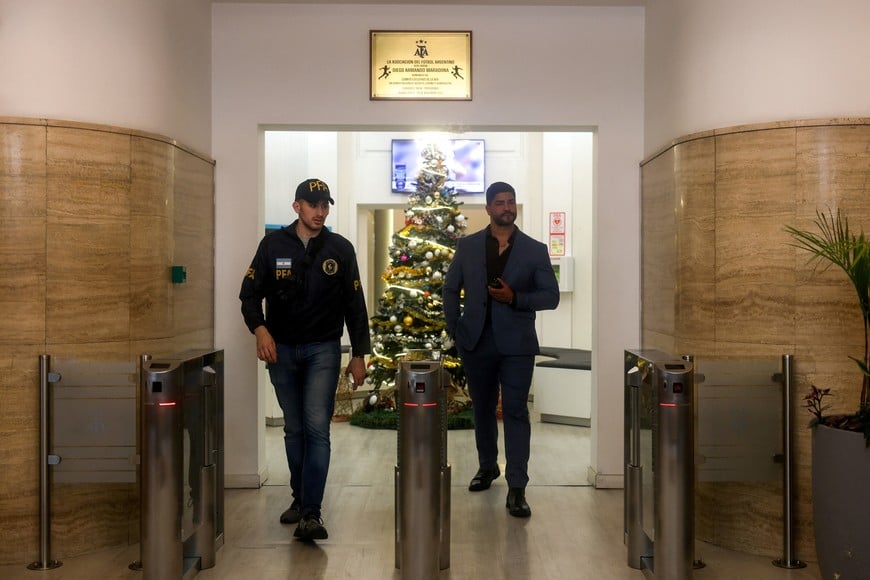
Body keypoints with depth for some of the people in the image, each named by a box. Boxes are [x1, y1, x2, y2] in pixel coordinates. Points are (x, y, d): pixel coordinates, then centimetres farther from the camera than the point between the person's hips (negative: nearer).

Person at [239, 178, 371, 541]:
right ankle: (299, 498, 27)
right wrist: (259, 328, -16)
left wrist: (359, 355, 3)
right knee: (294, 429, 11)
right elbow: (249, 293, 2)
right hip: (281, 349, 2)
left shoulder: (340, 249, 1)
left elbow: (354, 305, 5)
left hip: (323, 350, -1)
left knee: (317, 426, -12)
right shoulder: (273, 244, 1)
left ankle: (311, 513, -12)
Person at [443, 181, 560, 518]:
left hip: (516, 344, -2)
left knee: (515, 411, -7)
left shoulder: (535, 250, 2)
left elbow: (550, 296, 0)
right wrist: (454, 329, 3)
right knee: (482, 408, 15)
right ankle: (487, 466, 36)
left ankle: (517, 489, -5)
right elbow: (451, 289, 12)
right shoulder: (467, 246, 6)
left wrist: (515, 298, -15)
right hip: (476, 342, 3)